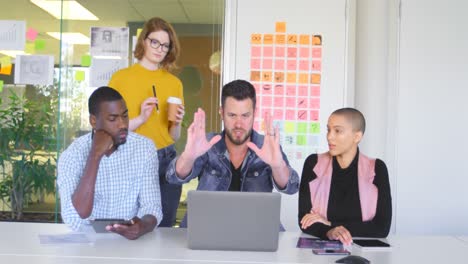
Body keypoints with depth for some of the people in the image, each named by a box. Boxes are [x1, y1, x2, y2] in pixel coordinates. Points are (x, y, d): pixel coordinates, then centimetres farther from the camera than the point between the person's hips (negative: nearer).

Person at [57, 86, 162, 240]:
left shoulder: (145, 148, -5)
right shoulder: (72, 155, -9)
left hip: (129, 237, 1)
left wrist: (143, 226, -30)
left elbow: (152, 208, -7)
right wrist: (95, 155, -22)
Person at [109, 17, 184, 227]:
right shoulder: (121, 78, 1)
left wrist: (177, 124, -7)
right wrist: (140, 119, -15)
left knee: (163, 228, 6)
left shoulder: (175, 83, 9)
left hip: (166, 162, 3)